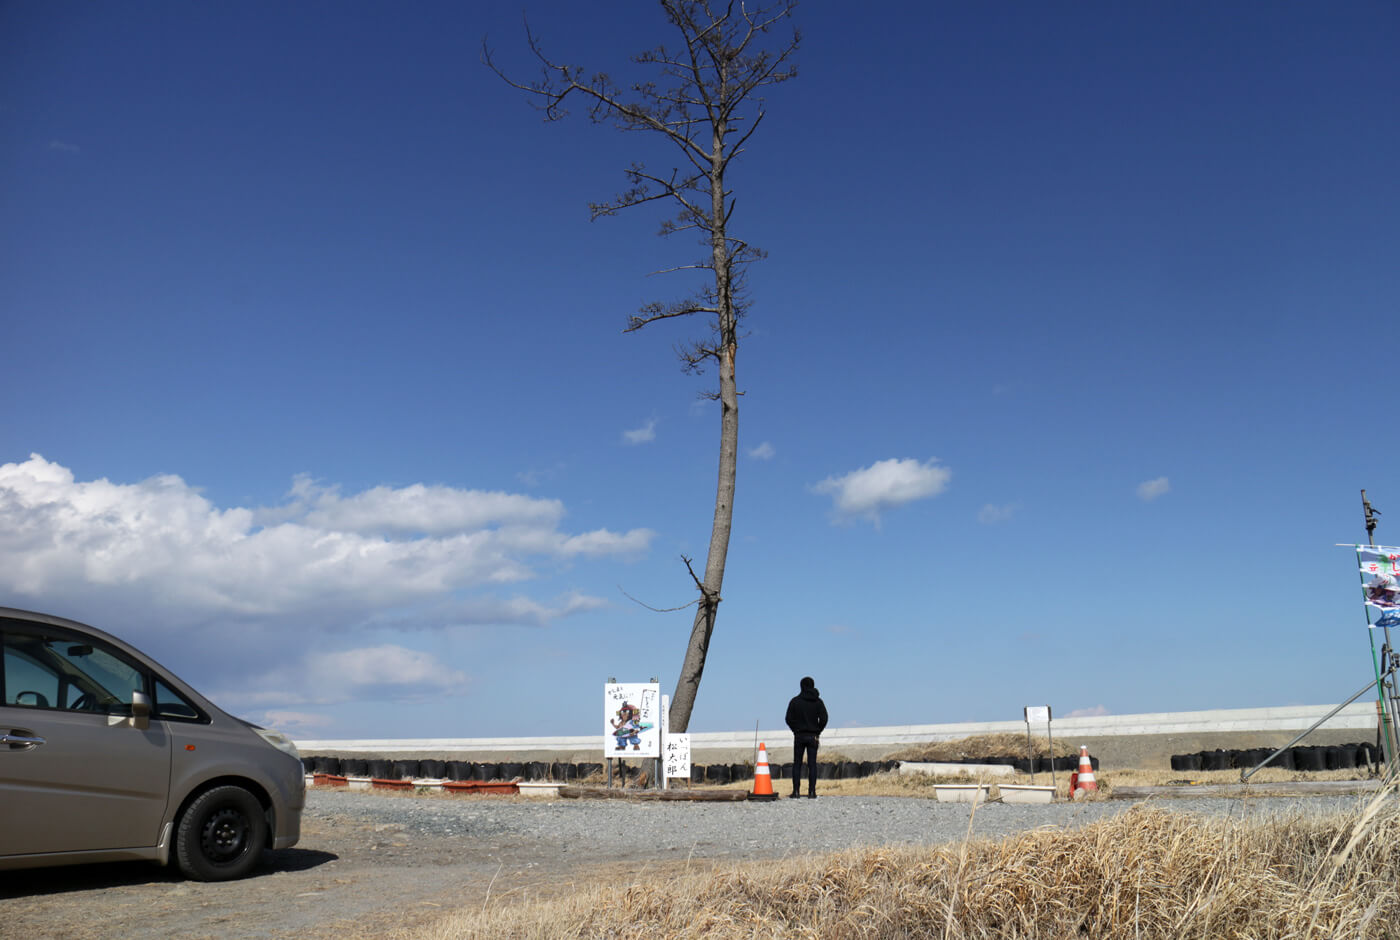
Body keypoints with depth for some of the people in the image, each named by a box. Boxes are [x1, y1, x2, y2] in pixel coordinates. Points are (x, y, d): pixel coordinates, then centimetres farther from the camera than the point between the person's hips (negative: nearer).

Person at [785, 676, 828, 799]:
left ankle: (796, 792, 1)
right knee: (812, 764, 3)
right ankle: (812, 792, -1)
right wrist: (817, 731, 6)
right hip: (813, 736, 0)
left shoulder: (795, 701, -2)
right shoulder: (818, 701, 0)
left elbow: (789, 719, -4)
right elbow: (823, 718, -7)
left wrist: (796, 730, 8)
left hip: (799, 736, 0)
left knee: (797, 764, 6)